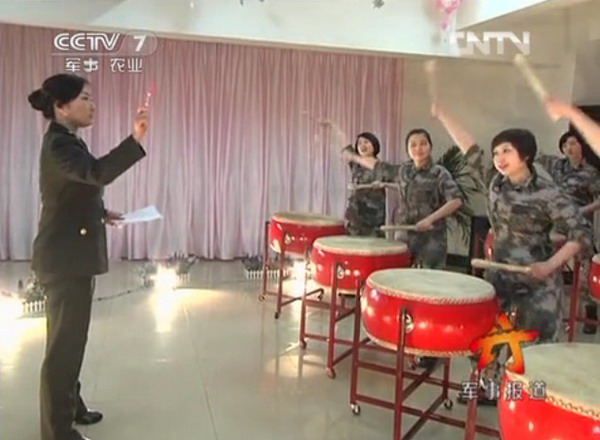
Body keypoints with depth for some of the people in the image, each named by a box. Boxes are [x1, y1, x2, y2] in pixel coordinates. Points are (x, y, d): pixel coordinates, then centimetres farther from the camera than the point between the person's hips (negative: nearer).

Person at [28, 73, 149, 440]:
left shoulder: (68, 141, 13)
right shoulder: (59, 144, -19)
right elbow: (98, 173, -39)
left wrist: (101, 214, 11)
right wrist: (135, 139, -48)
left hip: (74, 254, 10)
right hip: (64, 257, -10)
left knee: (72, 337, 20)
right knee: (65, 341, -1)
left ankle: (70, 406, 37)